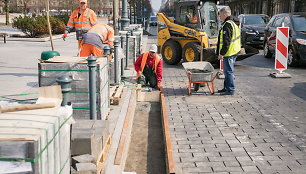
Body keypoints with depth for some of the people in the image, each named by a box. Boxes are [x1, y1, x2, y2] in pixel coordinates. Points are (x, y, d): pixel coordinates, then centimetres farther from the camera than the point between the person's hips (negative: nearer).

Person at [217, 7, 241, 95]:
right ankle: (227, 87, 26)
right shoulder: (233, 23, 17)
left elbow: (226, 41, -22)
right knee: (228, 70, 17)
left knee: (228, 71, -5)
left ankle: (230, 90, 0)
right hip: (234, 51, 11)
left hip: (229, 52, -11)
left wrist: (222, 53, -20)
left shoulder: (227, 25, -17)